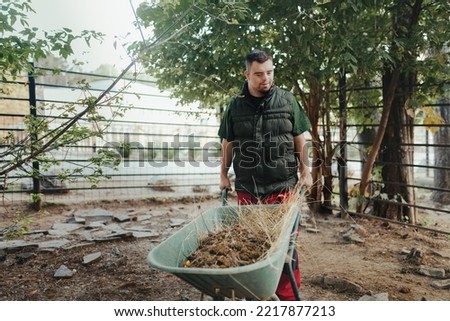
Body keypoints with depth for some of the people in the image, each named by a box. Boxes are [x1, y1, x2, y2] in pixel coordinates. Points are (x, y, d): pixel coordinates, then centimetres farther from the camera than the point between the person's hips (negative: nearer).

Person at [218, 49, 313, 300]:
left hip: (283, 185, -1)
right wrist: (224, 174, 9)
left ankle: (288, 295, 16)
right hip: (247, 187, 2)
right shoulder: (236, 105, 5)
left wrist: (305, 172, 1)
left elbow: (300, 139, 6)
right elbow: (228, 143, 12)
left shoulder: (287, 100, 3)